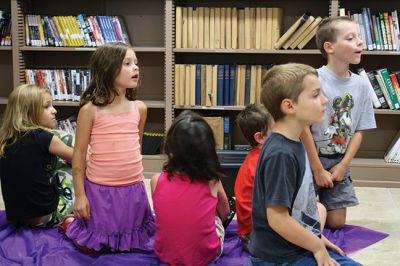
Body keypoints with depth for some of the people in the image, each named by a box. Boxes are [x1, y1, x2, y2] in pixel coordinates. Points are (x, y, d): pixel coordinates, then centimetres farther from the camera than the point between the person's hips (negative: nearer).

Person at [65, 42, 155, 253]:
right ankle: (70, 222, 36)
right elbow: (79, 153, -7)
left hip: (133, 188, 4)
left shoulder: (139, 108, -1)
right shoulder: (90, 110, -12)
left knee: (132, 244, 16)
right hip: (99, 189, -4)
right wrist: (79, 194, -7)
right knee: (92, 247, 10)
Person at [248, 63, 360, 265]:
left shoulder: (294, 144, 4)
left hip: (299, 245, 9)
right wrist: (317, 246, -13)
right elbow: (278, 219, -25)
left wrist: (316, 238, 9)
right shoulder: (281, 154, -25)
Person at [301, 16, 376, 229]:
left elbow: (359, 131, 2)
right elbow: (303, 127, -17)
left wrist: (343, 166, -6)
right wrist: (318, 170, -13)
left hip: (339, 163, 5)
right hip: (311, 160, -5)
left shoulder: (361, 84, -3)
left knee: (336, 223, 9)